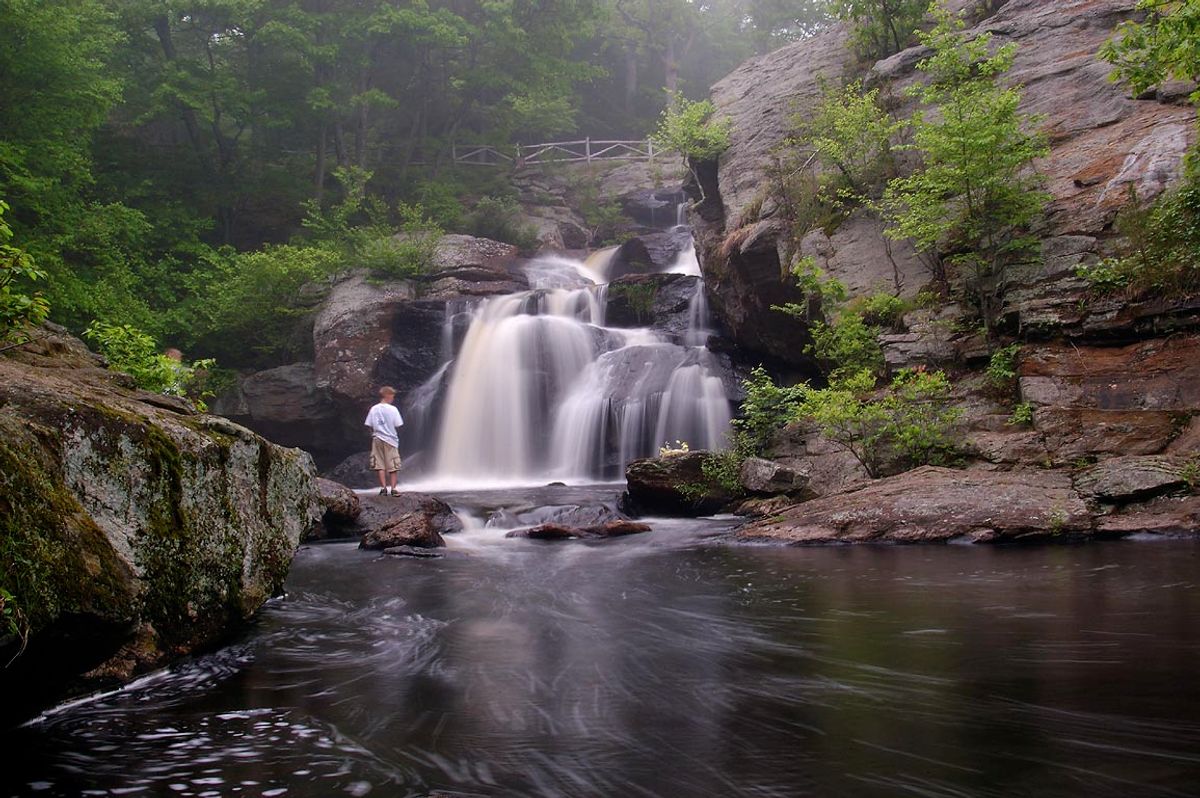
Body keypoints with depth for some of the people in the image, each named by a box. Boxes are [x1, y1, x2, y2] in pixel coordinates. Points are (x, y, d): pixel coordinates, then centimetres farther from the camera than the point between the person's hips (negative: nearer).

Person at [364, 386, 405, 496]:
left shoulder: (374, 409, 3)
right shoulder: (393, 409, -7)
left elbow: (370, 426, 1)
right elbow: (398, 425, -8)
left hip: (377, 439, 3)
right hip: (390, 439, -3)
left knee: (380, 465, 5)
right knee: (393, 466, 4)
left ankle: (383, 488, 0)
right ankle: (393, 488, 1)